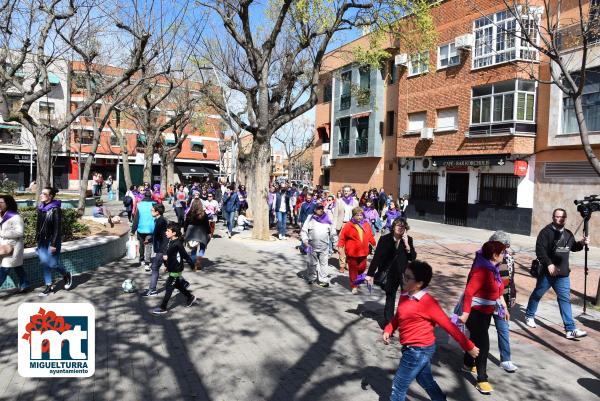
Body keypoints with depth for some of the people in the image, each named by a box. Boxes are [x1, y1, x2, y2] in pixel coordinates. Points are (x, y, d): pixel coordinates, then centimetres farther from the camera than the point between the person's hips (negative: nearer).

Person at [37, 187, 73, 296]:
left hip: (52, 241, -6)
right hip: (42, 241, 7)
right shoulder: (41, 208, 5)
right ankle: (49, 287, 18)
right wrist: (38, 240, 14)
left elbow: (57, 228, -16)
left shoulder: (55, 209, -14)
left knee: (52, 264, -3)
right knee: (44, 264, 8)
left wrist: (54, 244, -18)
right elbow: (39, 225, 13)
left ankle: (67, 275, 25)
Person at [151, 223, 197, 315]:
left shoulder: (178, 244, -23)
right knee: (178, 285, 22)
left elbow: (185, 255, -17)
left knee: (168, 288, -1)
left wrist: (192, 265, -11)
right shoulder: (169, 241, 1)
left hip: (176, 270, -9)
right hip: (171, 268, 9)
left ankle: (163, 308, 8)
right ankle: (190, 297, 39)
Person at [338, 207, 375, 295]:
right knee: (353, 269, 4)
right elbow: (342, 236, -6)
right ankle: (354, 286, 14)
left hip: (363, 252, 4)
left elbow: (370, 236, 15)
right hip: (352, 252, -4)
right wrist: (340, 245, -15)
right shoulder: (348, 225, -8)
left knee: (362, 267, 11)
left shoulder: (366, 225, 5)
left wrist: (374, 244, 16)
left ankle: (356, 280, 41)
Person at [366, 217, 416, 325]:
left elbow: (413, 257, -6)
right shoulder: (385, 239, -8)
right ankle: (388, 323, 27)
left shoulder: (408, 239, -2)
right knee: (390, 298, 13)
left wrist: (407, 244, -19)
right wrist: (370, 274, -11)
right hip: (389, 275, 0)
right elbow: (377, 257, -9)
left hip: (404, 274, 1)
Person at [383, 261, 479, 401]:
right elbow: (397, 317, 13)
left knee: (398, 386, 4)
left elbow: (448, 325, -18)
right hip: (412, 348, 8)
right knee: (426, 381, 25)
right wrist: (388, 330, -4)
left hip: (420, 350, -8)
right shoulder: (404, 296, 0)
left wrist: (469, 346, -12)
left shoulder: (427, 302, -23)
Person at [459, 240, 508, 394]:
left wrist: (504, 308, 18)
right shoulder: (482, 270, -27)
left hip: (486, 311, 10)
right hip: (475, 312, -10)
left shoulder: (493, 268, 4)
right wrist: (466, 313, -30)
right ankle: (482, 380, 5)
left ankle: (468, 365, 45)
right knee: (483, 344, -6)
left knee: (477, 338, 24)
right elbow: (469, 292, -30)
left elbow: (498, 290, 15)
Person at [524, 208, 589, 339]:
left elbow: (573, 247, 26)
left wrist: (582, 243, 5)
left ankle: (571, 329, 1)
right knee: (537, 294, 10)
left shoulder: (568, 234, 10)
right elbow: (540, 249, -20)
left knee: (565, 299, 2)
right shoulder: (546, 232, -12)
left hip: (563, 274, 5)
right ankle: (529, 316, 31)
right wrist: (548, 264, -28)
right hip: (547, 272, -5)